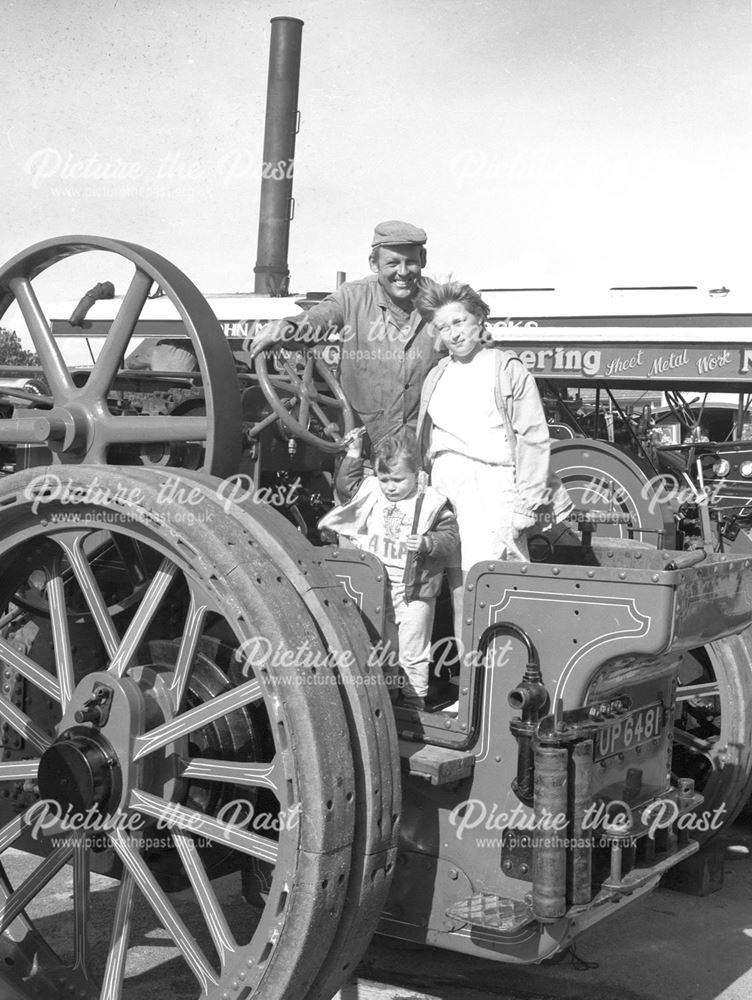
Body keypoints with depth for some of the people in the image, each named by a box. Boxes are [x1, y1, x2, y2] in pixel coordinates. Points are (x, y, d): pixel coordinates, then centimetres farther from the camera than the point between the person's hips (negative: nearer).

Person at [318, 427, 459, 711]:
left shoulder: (431, 503, -9)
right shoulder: (371, 491, 3)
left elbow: (450, 537, -9)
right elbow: (346, 485, 15)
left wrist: (427, 542, -26)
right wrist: (353, 454, 5)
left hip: (414, 593, -4)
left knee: (413, 655, 5)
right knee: (381, 652, 15)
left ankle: (414, 704, 17)